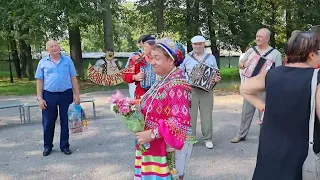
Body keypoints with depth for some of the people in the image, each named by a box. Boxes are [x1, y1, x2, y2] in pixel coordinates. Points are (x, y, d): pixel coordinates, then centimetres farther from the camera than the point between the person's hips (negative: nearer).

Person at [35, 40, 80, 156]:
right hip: (49, 95, 0)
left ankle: (64, 146, 21)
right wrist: (40, 98, -2)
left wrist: (77, 95, 0)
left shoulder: (67, 60, 5)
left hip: (66, 94, 0)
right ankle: (47, 146, 24)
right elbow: (39, 81, 4)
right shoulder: (43, 62, 4)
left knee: (65, 122, 7)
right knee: (48, 122, 7)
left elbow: (73, 78, 5)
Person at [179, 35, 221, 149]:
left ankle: (208, 139, 12)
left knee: (207, 114, 2)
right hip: (190, 89, 0)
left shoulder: (211, 58, 12)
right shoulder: (187, 58, 9)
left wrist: (216, 79, -7)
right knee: (190, 114, -1)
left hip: (206, 90, 1)